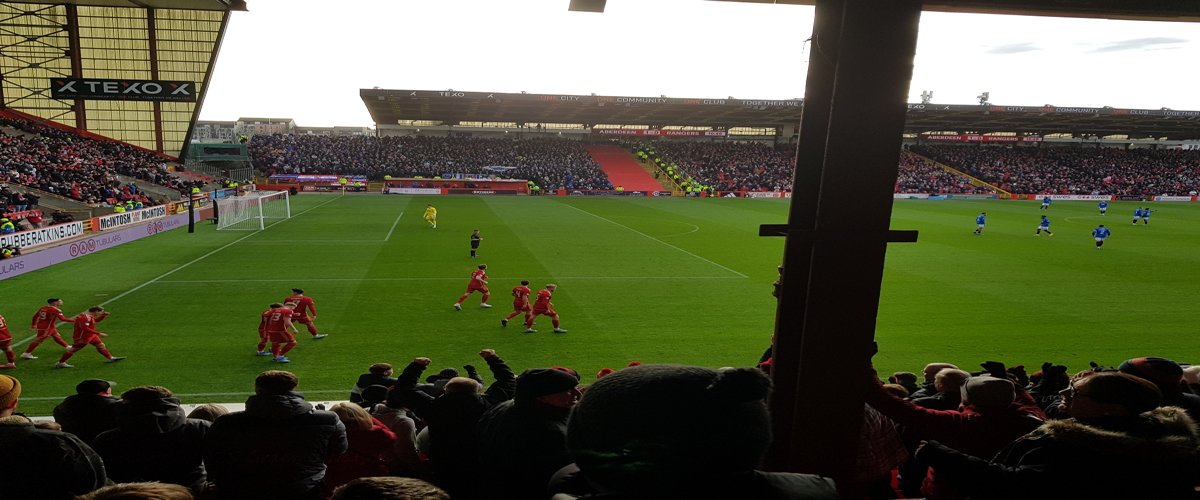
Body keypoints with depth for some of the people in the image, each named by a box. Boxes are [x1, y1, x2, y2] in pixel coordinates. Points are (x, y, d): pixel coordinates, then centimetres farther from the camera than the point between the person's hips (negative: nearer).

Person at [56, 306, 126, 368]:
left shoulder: (90, 316, 5)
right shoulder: (83, 317, -27)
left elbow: (96, 320, 24)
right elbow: (85, 328, -33)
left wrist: (103, 315, 6)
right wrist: (99, 333, -32)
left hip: (91, 336, 10)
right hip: (82, 337, -10)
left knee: (101, 346, 14)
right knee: (73, 349, 3)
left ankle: (110, 358, 22)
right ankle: (60, 363, 17)